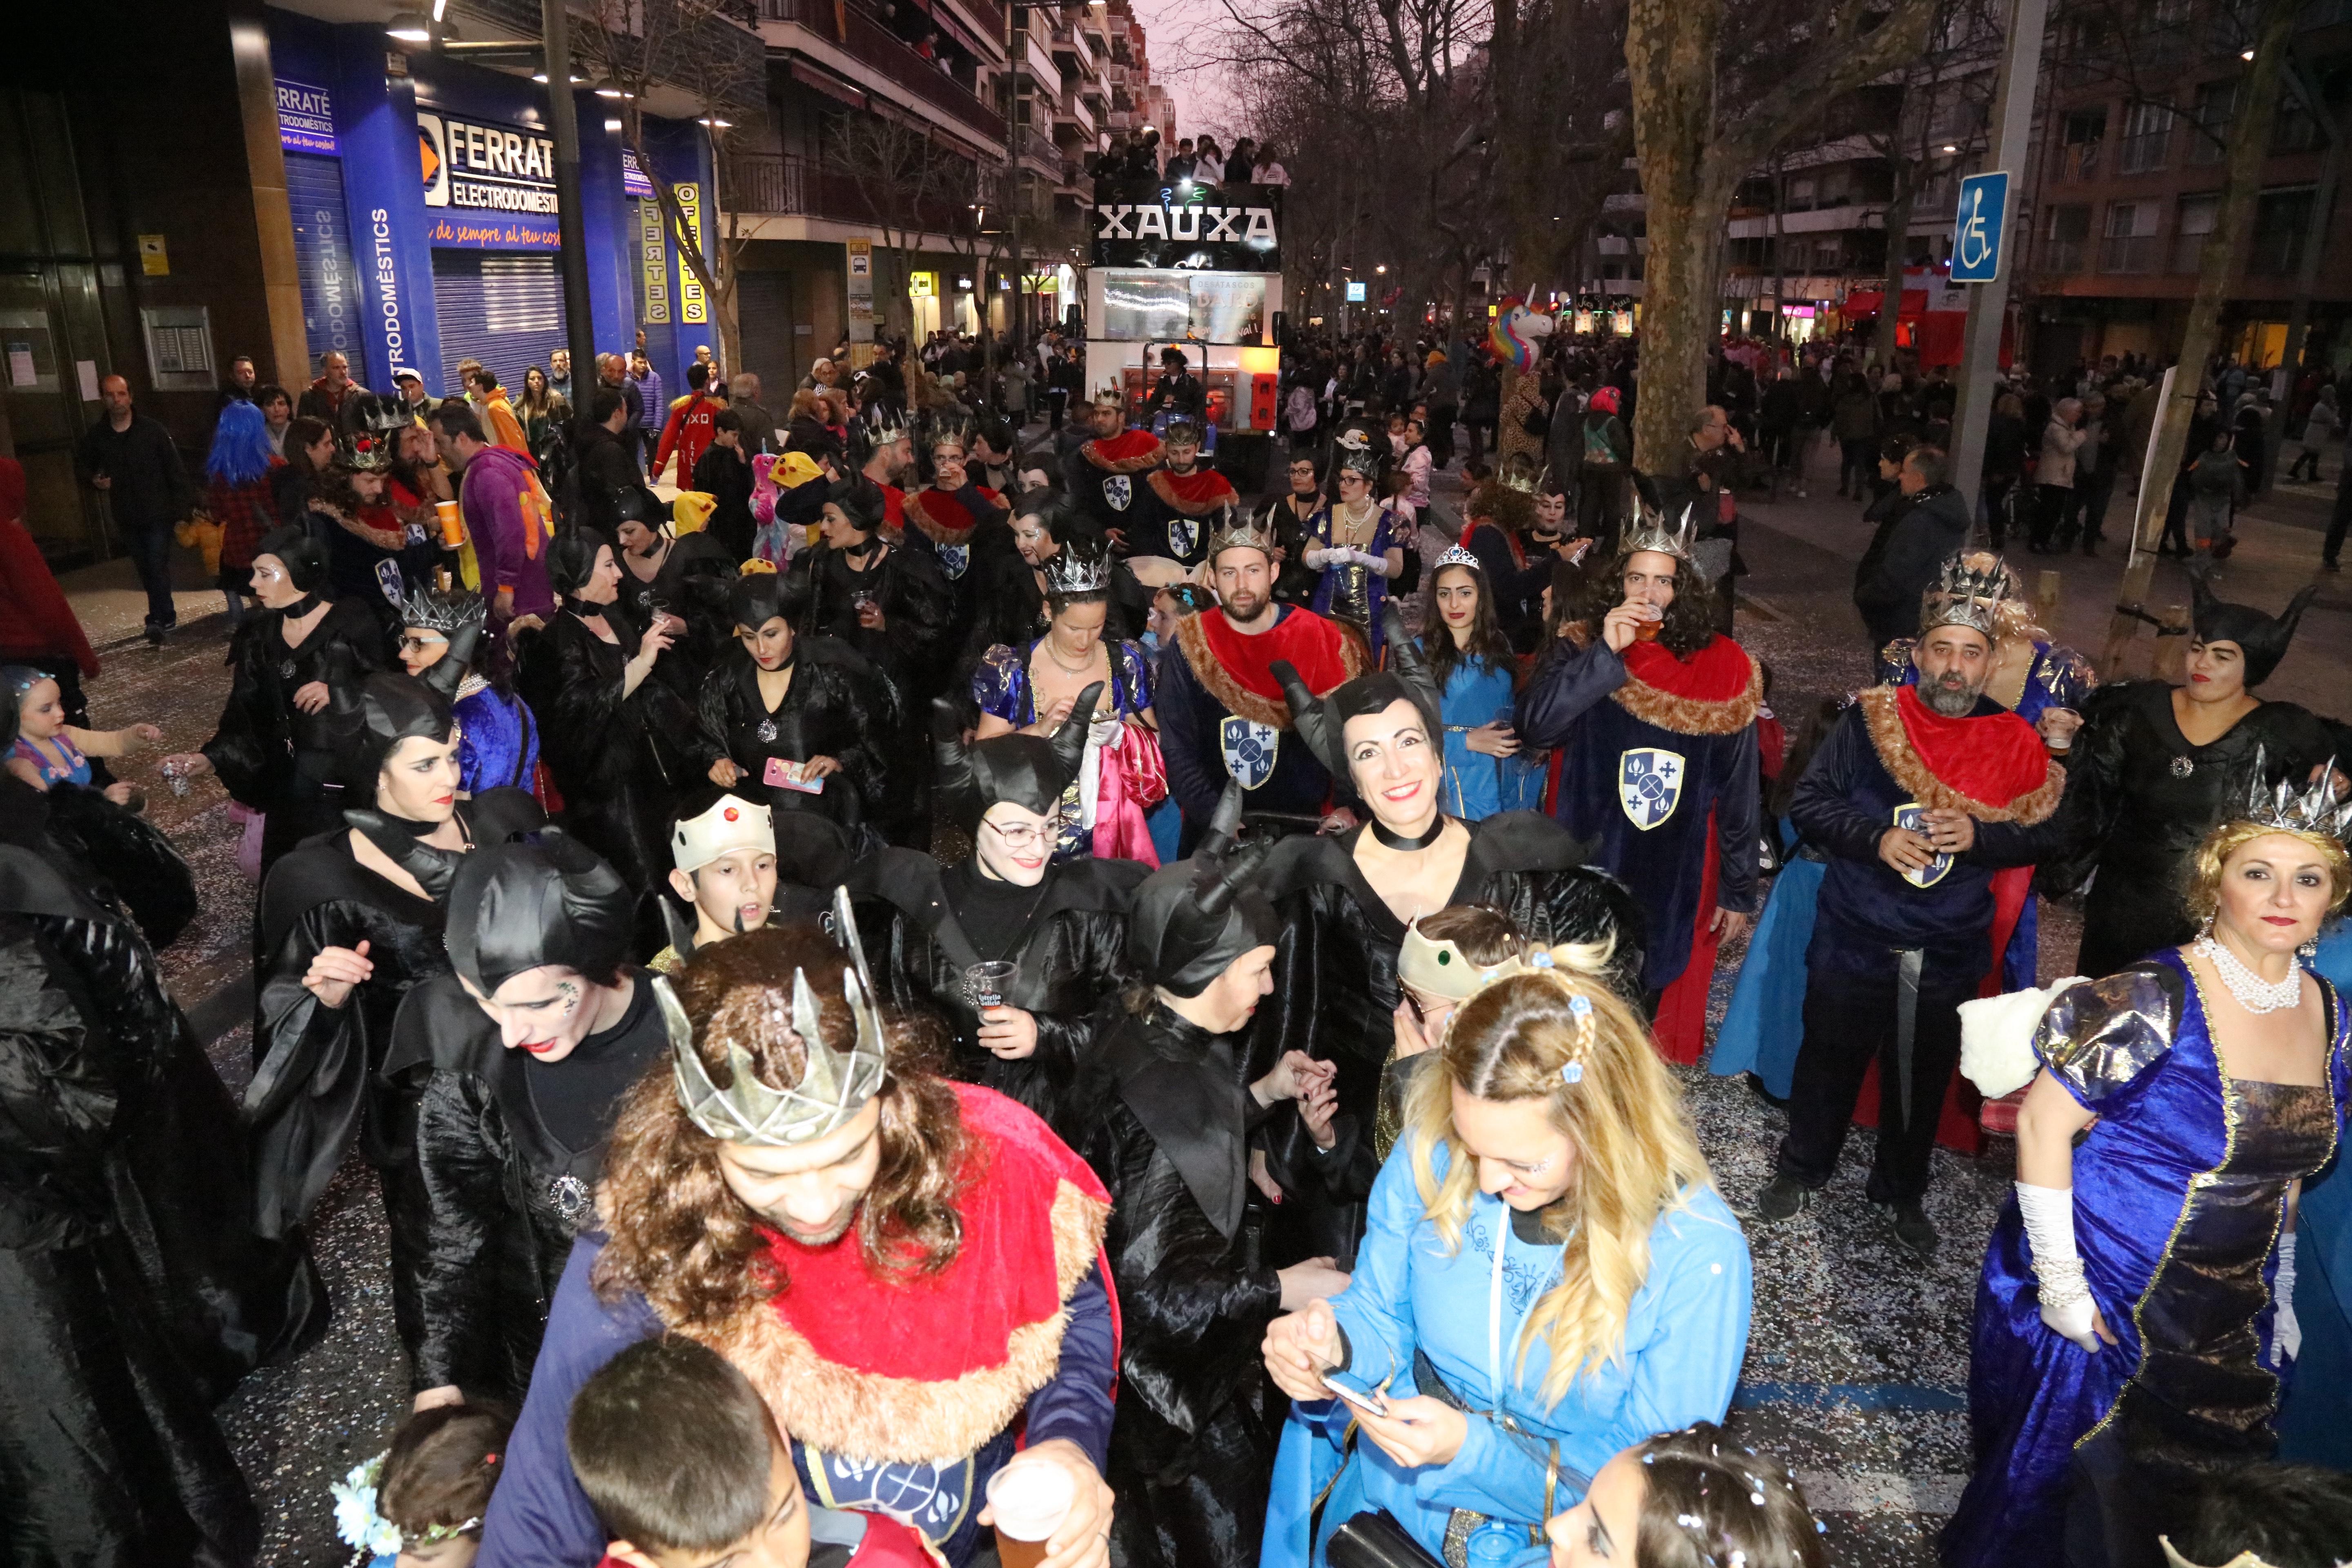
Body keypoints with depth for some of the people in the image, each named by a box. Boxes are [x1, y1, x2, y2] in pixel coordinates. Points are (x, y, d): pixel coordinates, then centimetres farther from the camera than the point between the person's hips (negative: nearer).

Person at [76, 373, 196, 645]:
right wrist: (94, 479, -7)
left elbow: (175, 470, -5)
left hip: (158, 512, -4)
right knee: (145, 569, 13)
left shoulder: (152, 429, -5)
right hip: (127, 516, 4)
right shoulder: (95, 436, 2)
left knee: (157, 566, -11)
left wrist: (181, 508, -10)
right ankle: (166, 617, 24)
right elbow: (81, 466, 16)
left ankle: (160, 620, -11)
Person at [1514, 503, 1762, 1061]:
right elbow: (1534, 726, -21)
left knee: (1665, 1011, 14)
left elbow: (1737, 788, 3)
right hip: (1589, 867, -1)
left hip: (1680, 880, 1)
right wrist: (1606, 652, -23)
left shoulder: (1724, 668, -1)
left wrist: (1738, 890, 5)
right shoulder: (1580, 648, -4)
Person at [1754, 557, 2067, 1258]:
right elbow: (1809, 802, -6)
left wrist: (1978, 836, -18)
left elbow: (2043, 833, 1)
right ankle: (1802, 1171, 35)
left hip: (1948, 955, 2)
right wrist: (1876, 838, -21)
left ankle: (1903, 1192, 38)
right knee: (1829, 1060, 13)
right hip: (1854, 941, -1)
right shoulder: (1870, 720, -7)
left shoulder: (2016, 743, -2)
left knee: (1925, 1077, 16)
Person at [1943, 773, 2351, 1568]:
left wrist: (2279, 1294, 16)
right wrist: (2060, 1286, -19)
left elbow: (2283, 1163, 13)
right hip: (2103, 1304, -6)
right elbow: (2043, 1122, -20)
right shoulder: (2156, 1001, -21)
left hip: (2231, 1324, 6)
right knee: (2055, 1481, 11)